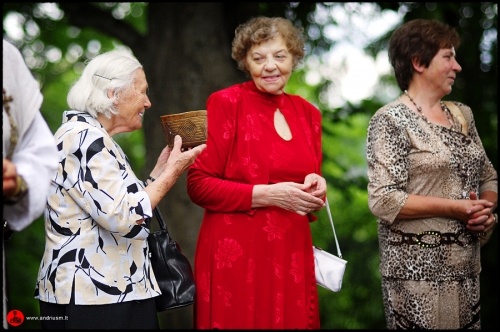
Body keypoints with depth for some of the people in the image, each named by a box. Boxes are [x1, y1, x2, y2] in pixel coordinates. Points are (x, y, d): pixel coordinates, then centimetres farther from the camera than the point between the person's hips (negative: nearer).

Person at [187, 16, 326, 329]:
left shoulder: (308, 113, 11)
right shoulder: (226, 103, -5)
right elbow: (199, 185, -8)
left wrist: (316, 188, -1)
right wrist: (267, 195, -15)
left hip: (293, 253, 5)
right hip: (236, 253, -5)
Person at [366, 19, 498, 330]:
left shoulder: (462, 114, 12)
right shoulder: (391, 120, -9)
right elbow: (384, 201, -16)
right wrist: (453, 208, -17)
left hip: (467, 266, 7)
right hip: (418, 267, -6)